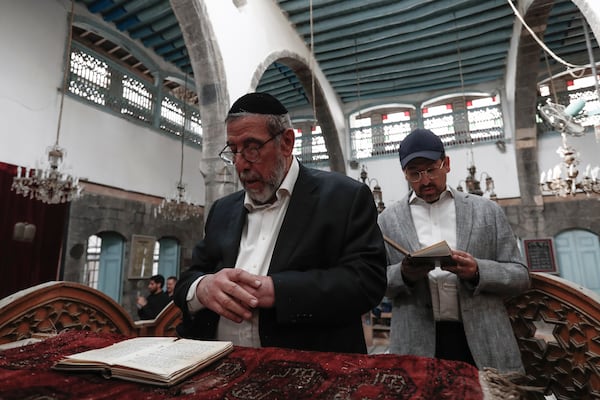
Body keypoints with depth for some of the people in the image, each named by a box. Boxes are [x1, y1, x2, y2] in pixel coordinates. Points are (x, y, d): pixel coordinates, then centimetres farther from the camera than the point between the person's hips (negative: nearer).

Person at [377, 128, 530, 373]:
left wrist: (478, 271, -14)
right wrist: (403, 274, -16)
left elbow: (520, 276, 5)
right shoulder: (387, 220, 3)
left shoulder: (487, 211, 5)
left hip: (485, 344, 1)